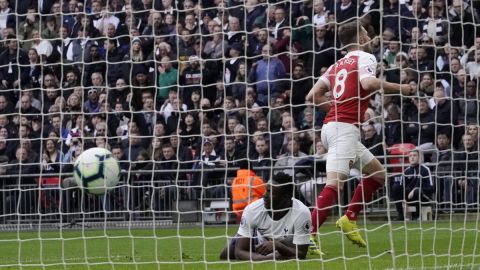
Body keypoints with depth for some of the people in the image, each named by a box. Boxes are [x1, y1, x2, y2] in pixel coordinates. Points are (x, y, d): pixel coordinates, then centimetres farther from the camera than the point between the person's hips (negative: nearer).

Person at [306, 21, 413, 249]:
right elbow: (367, 83, -24)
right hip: (345, 128, -9)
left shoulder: (337, 65, 20)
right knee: (334, 185, -19)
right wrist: (400, 88, -12)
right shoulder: (365, 58, -2)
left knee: (378, 174, 18)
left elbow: (313, 96, 14)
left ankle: (349, 220, 13)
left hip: (331, 125, 9)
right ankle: (308, 235, -28)